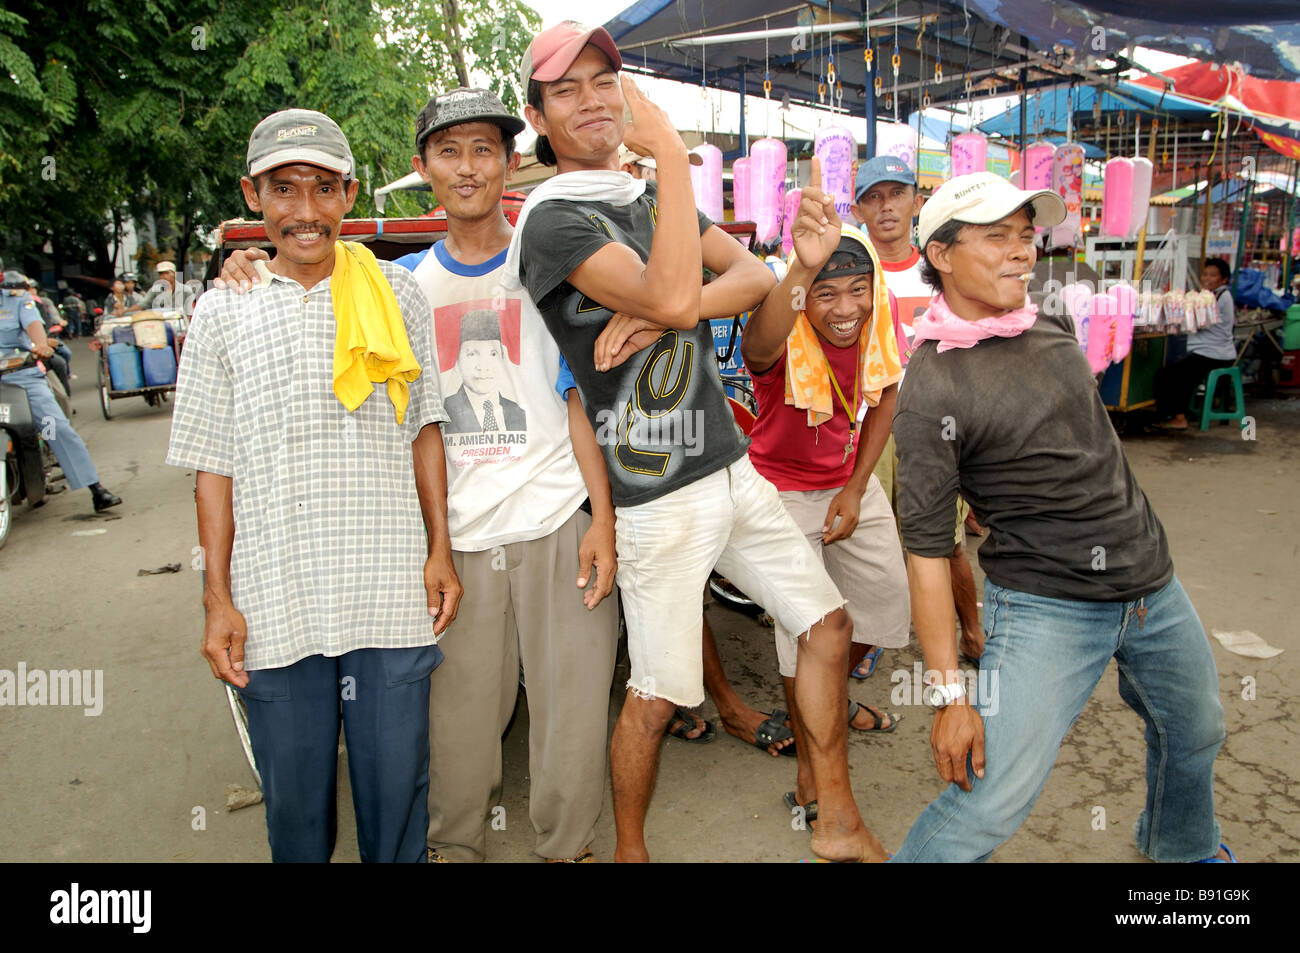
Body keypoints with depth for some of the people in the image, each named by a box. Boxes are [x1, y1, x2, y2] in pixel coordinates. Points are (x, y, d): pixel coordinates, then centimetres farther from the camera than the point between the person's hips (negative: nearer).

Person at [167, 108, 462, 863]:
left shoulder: (399, 296, 5)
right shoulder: (225, 312, 4)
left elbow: (424, 430, 9)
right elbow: (215, 468, 6)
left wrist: (440, 552, 4)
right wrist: (218, 600, 3)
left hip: (391, 595, 0)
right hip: (273, 603, 1)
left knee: (397, 788, 9)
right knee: (294, 794, 12)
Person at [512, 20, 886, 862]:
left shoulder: (658, 197, 14)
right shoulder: (553, 220, -11)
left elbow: (757, 277, 0)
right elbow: (675, 295, -27)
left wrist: (658, 315, -17)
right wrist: (673, 151, -21)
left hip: (733, 466, 8)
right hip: (656, 496, -8)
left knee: (829, 621, 11)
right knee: (659, 695, 2)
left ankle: (838, 824, 28)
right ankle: (630, 849, 29)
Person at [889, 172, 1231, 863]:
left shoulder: (1052, 326, 5)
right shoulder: (930, 389, -18)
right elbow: (926, 550, -19)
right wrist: (950, 694, -20)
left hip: (1153, 584, 8)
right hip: (1047, 605, -8)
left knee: (1194, 733, 27)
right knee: (989, 807, -14)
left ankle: (1182, 847, 57)